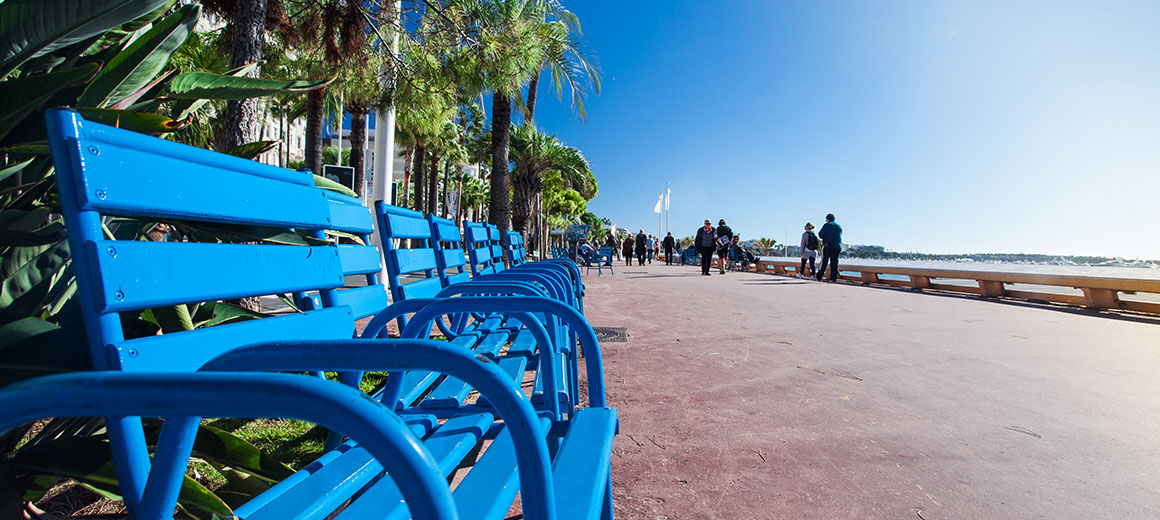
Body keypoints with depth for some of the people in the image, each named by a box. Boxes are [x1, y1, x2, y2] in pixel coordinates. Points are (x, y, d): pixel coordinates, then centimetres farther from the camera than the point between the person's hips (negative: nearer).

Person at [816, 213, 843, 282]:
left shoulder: (827, 225, -3)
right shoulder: (839, 226, 16)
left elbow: (820, 235, -6)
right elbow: (839, 236, 23)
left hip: (828, 246, -5)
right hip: (837, 247, 5)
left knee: (824, 262, 0)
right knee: (834, 262, 5)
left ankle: (819, 277, 3)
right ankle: (833, 278, 0)